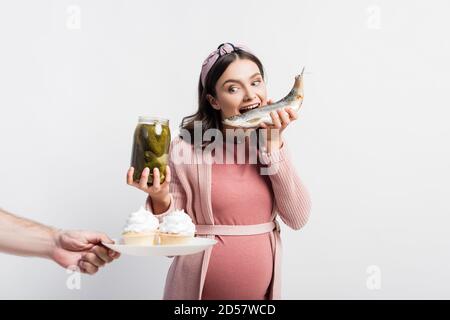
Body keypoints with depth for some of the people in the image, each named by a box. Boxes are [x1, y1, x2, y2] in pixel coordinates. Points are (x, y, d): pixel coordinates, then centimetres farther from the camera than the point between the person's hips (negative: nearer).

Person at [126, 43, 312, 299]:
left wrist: (273, 143, -14)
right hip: (199, 289, -3)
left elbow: (298, 218, -9)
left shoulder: (274, 143, 0)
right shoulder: (185, 151, -12)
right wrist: (160, 200, -28)